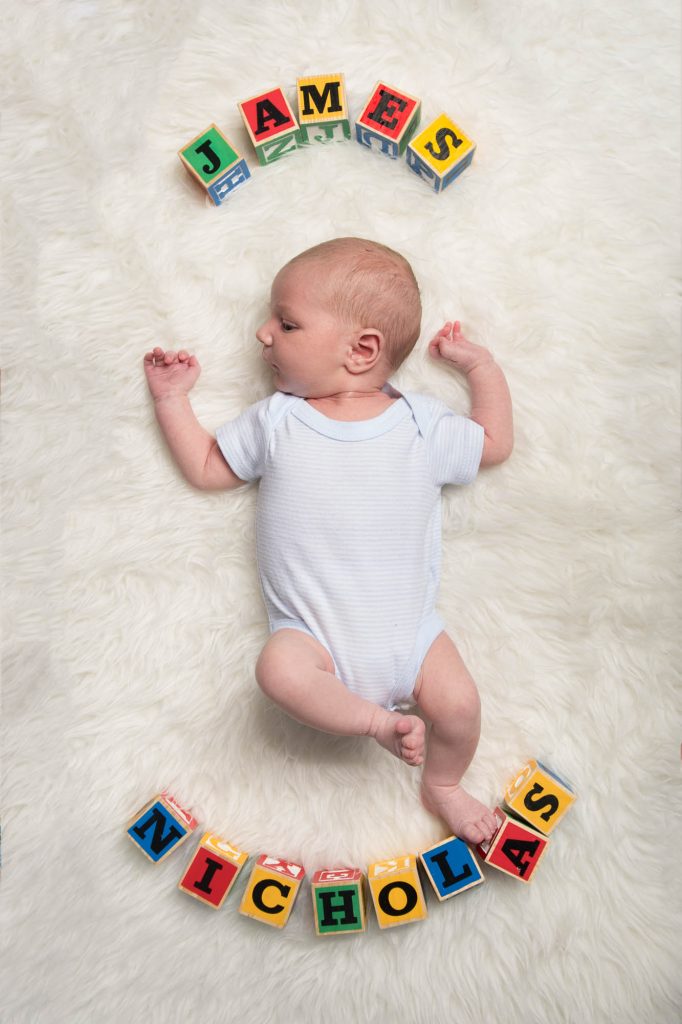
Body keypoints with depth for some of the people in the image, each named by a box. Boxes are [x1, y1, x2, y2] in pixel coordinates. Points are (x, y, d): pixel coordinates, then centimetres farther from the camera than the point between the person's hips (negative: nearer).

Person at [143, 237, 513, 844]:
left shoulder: (422, 424, 2)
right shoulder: (276, 420, 5)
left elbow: (496, 444, 15)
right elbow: (206, 468, 13)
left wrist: (479, 363, 13)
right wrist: (173, 400, 9)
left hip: (409, 632, 1)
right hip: (314, 635, 0)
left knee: (459, 703, -17)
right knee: (279, 669, -31)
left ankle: (443, 785, 17)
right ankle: (378, 720, -9)